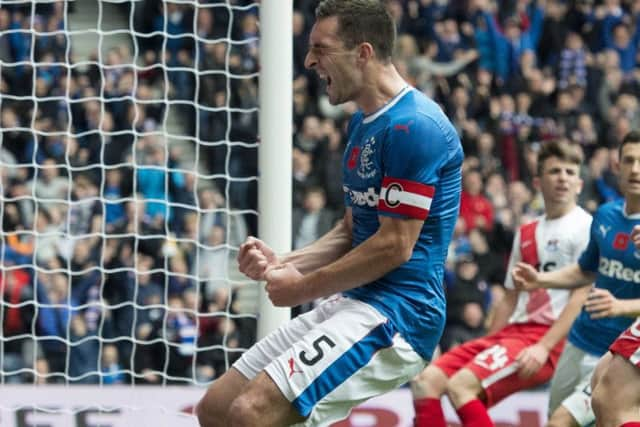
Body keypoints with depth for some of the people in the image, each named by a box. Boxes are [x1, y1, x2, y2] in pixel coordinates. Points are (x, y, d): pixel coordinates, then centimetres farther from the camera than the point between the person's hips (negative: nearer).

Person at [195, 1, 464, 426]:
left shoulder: (414, 125, -17)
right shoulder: (363, 122, 16)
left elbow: (394, 246, -19)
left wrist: (303, 288, -9)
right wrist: (281, 264, 5)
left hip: (396, 314, -10)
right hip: (353, 303, 10)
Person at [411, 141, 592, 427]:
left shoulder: (585, 228, -3)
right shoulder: (526, 234, 21)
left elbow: (583, 296, -13)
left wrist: (543, 347, -21)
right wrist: (488, 347, 15)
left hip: (550, 337, -8)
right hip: (513, 330, 8)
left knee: (461, 385, -26)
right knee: (425, 381, -5)